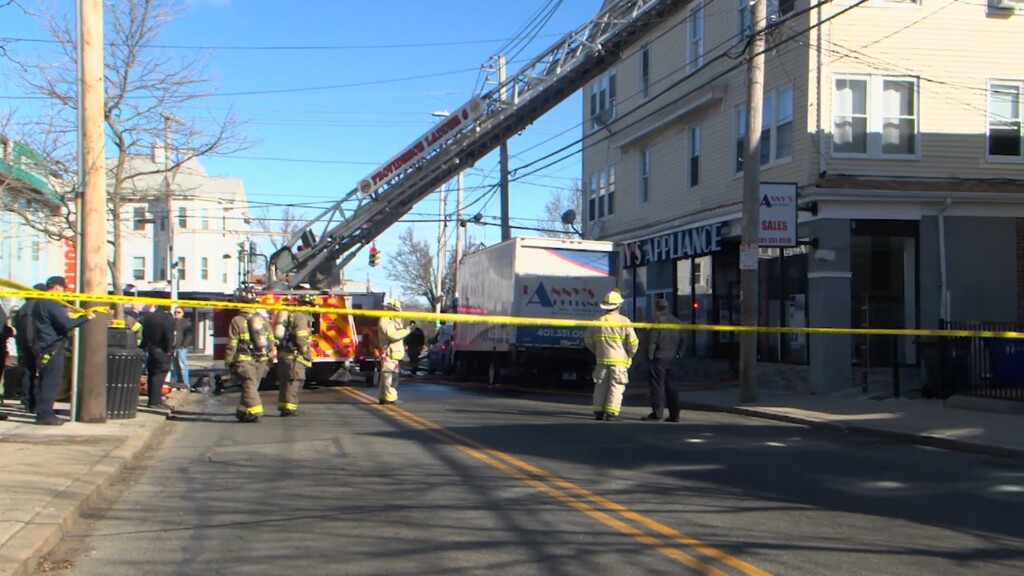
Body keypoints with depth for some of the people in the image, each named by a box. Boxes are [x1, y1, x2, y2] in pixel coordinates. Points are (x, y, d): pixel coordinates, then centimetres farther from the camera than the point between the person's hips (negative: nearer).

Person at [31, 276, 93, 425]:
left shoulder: (39, 304, 16)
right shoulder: (52, 304, -15)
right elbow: (67, 324, -21)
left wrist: (64, 316, 18)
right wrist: (85, 318, -13)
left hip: (42, 348, 10)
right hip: (53, 349, -10)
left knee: (43, 381, 12)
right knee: (51, 382, -7)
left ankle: (42, 413, 17)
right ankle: (45, 414, -6)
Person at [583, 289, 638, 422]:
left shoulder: (597, 321, 4)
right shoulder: (624, 321, -8)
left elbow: (588, 340, 11)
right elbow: (632, 342, -9)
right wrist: (631, 354, 9)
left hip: (602, 359, 4)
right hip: (619, 360, -4)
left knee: (601, 386, 12)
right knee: (616, 386, -1)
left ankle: (598, 412, 12)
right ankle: (612, 413, -6)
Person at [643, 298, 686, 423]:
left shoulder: (658, 321, -10)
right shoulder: (677, 322, 13)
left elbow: (652, 341, -14)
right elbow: (683, 341, 13)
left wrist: (650, 355, -8)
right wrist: (678, 354, 13)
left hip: (659, 358, -7)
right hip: (672, 359, 7)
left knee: (657, 386, -3)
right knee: (670, 387, 12)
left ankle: (657, 413, -5)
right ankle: (674, 414, 10)